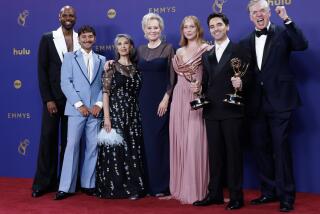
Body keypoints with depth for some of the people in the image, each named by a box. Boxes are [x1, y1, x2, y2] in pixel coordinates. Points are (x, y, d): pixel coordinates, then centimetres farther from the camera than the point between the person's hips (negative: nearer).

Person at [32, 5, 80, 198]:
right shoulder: (47, 38, 2)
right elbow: (42, 70, -1)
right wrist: (48, 99, -9)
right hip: (53, 97, -1)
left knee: (68, 140, 7)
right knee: (48, 138, 0)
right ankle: (44, 183, 8)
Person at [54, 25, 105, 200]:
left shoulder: (101, 60, 14)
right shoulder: (70, 57, 7)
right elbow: (65, 83, -2)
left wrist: (99, 104, -6)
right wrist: (79, 104, -10)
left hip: (95, 110, 3)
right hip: (76, 108, -3)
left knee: (93, 146, 3)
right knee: (72, 146, -6)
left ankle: (88, 184, 12)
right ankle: (66, 187, -3)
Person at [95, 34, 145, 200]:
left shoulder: (136, 67, 11)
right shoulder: (112, 67, -1)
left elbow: (139, 92, 13)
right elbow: (105, 93, -6)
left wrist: (139, 114, 5)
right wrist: (106, 117, -14)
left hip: (133, 114, 4)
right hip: (115, 112, -4)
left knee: (133, 150, 4)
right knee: (115, 150, -2)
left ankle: (132, 187, 12)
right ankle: (114, 188, 6)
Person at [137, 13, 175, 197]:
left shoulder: (168, 48, -2)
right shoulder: (140, 50, 12)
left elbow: (172, 77, -6)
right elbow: (139, 74, 15)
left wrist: (166, 99, -14)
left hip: (162, 99, -4)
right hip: (145, 99, 4)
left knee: (161, 140, -3)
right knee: (148, 141, 6)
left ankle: (162, 185, 5)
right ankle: (150, 184, 13)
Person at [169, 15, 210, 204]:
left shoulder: (207, 49, 0)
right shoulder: (179, 52, 16)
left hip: (196, 100, -5)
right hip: (179, 99, 5)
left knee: (194, 143, -7)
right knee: (179, 142, 6)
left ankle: (196, 190, 1)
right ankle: (181, 187, 16)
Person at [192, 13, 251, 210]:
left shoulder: (239, 50, 0)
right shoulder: (206, 55, 17)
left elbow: (248, 77, -4)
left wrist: (241, 84, -25)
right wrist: (199, 87, -2)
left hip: (232, 110, -5)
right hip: (212, 111, 5)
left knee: (234, 153, 0)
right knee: (215, 153, 10)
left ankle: (236, 196, 8)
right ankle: (215, 194, 18)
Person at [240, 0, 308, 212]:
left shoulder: (283, 33, 0)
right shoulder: (247, 42, 12)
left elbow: (302, 45, -19)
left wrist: (287, 19, -21)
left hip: (279, 101, -5)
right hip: (257, 104, 5)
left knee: (281, 146, -5)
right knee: (261, 147, 10)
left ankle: (286, 196, 5)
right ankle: (269, 191, 23)